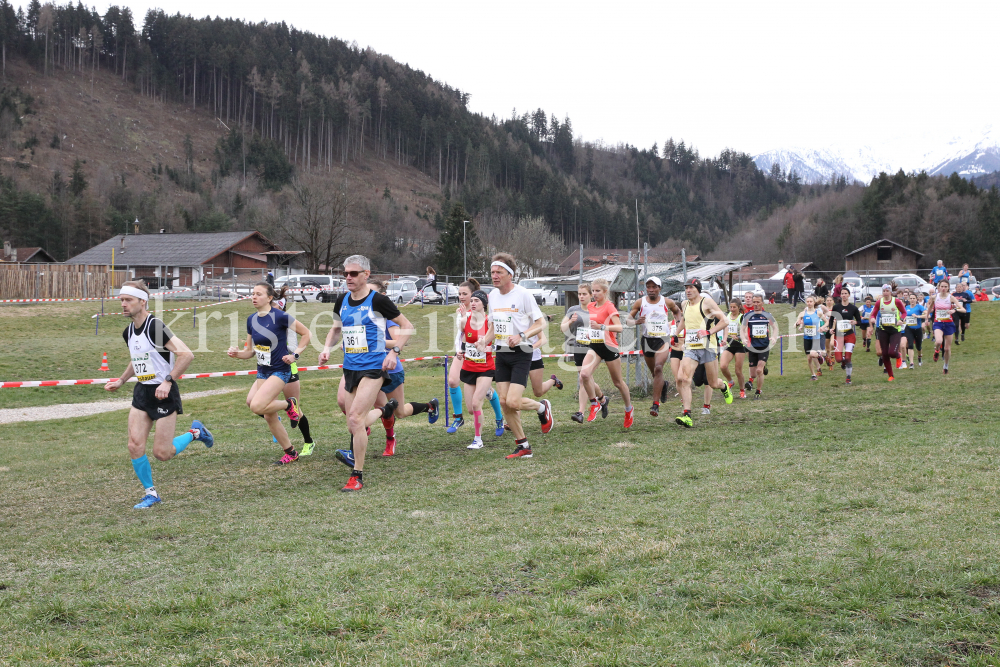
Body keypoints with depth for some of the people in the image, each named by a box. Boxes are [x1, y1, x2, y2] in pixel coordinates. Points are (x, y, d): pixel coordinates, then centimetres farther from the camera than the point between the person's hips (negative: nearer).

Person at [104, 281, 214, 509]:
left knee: (162, 453, -4)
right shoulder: (128, 332, 8)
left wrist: (168, 381, -27)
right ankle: (150, 493, 11)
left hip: (163, 393, -7)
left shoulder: (155, 326, -18)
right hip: (141, 392, 7)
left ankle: (194, 432, 23)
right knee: (135, 446, -5)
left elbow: (186, 354, -24)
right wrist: (120, 381, 21)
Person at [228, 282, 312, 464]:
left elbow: (306, 333, -6)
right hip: (262, 372, 7)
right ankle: (291, 453, 23)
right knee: (269, 417, 7)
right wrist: (237, 353, -7)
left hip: (280, 371, -7)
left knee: (256, 406, -23)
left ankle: (288, 404, 4)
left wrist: (295, 354, -12)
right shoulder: (251, 319, 5)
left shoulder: (280, 316, -15)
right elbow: (250, 350, 12)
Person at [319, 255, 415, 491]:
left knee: (355, 418, -19)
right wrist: (327, 348, 7)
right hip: (350, 367, 7)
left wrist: (394, 351, -14)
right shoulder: (342, 301, 7)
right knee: (353, 426, 12)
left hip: (373, 367, -7)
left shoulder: (377, 300, -10)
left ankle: (357, 476, -7)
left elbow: (407, 326, -4)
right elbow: (336, 328, 24)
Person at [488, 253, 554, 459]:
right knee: (504, 402, 1)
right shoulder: (493, 296, 9)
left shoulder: (523, 294, -11)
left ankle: (542, 407, 17)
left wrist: (521, 336, -23)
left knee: (513, 402, -15)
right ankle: (523, 446, 14)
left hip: (521, 353, -6)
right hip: (501, 354, 6)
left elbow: (541, 323, -9)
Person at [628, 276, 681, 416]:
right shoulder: (640, 302, 0)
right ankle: (663, 385, 51)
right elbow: (629, 318, -1)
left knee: (658, 369, -22)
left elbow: (677, 311, 20)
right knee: (654, 372, 14)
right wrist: (636, 321, -22)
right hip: (647, 340, 3)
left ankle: (656, 404, -23)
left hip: (663, 340, -3)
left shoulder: (667, 302, 0)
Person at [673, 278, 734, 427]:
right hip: (690, 347, 4)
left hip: (707, 346, -4)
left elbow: (725, 321, -7)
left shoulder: (707, 302, -5)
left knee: (713, 383, 5)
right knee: (682, 378, -19)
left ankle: (724, 386, 45)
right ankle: (687, 416, -20)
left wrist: (708, 332, -17)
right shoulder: (684, 305, 13)